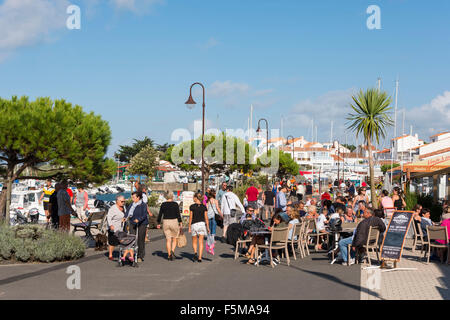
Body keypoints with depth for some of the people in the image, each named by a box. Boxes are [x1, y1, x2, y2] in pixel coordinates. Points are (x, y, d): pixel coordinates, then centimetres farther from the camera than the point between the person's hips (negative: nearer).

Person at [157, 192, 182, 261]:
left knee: (168, 240, 6)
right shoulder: (175, 204, -5)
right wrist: (180, 223, -4)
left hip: (165, 222, 2)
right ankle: (172, 251, -11)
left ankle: (169, 255, 4)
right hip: (174, 222, -2)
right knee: (174, 239, 11)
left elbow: (160, 215, 3)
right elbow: (178, 215, -9)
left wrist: (158, 223, 13)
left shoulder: (163, 204, 1)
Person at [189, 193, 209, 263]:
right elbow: (206, 218, 2)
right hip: (202, 224, 1)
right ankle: (199, 258, 1)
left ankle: (195, 253, -11)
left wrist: (189, 227, 3)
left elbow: (190, 217, -4)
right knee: (201, 242, 5)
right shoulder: (204, 207, 1)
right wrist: (208, 227, 8)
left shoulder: (192, 206, -5)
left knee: (194, 242, 14)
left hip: (194, 224, -1)